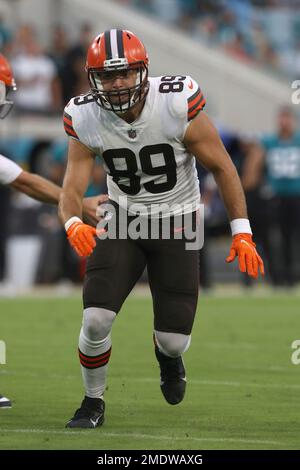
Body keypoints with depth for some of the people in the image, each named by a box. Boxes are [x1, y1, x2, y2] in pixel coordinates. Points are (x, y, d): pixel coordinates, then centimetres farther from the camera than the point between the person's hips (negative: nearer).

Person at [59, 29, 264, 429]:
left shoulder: (178, 106, -23)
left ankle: (169, 355, 38)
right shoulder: (85, 119, -15)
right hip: (123, 220, 1)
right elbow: (72, 189, -14)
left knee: (174, 337, -2)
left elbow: (222, 168, -12)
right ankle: (93, 403, 11)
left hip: (177, 223, -1)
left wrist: (241, 233, -14)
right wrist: (73, 225, -37)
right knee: (96, 319, -15)